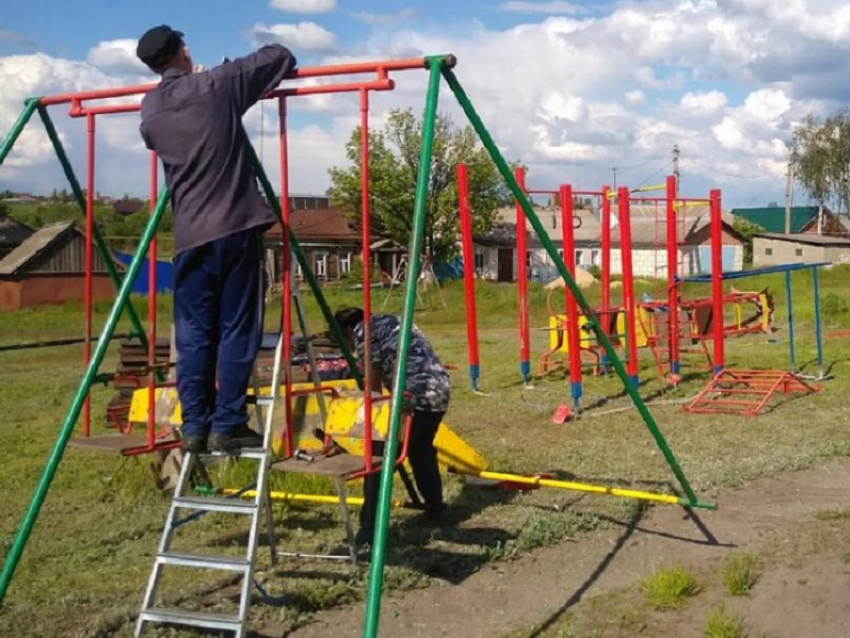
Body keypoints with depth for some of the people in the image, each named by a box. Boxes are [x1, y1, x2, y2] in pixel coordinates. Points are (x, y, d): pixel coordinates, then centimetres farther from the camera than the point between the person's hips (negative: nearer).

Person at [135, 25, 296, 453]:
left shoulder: (149, 111, 10)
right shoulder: (217, 86, -2)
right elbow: (278, 55, 3)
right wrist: (281, 69, 27)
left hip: (189, 234, 4)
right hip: (235, 226, -4)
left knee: (193, 334, 8)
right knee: (236, 330, 1)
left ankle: (194, 427, 9)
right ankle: (227, 425, 1)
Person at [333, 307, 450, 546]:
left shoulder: (362, 331, 4)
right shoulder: (390, 322, 28)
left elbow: (374, 384, 2)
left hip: (413, 395, -9)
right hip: (439, 391, 9)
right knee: (422, 450, 28)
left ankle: (370, 527, -9)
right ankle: (435, 506, 40)